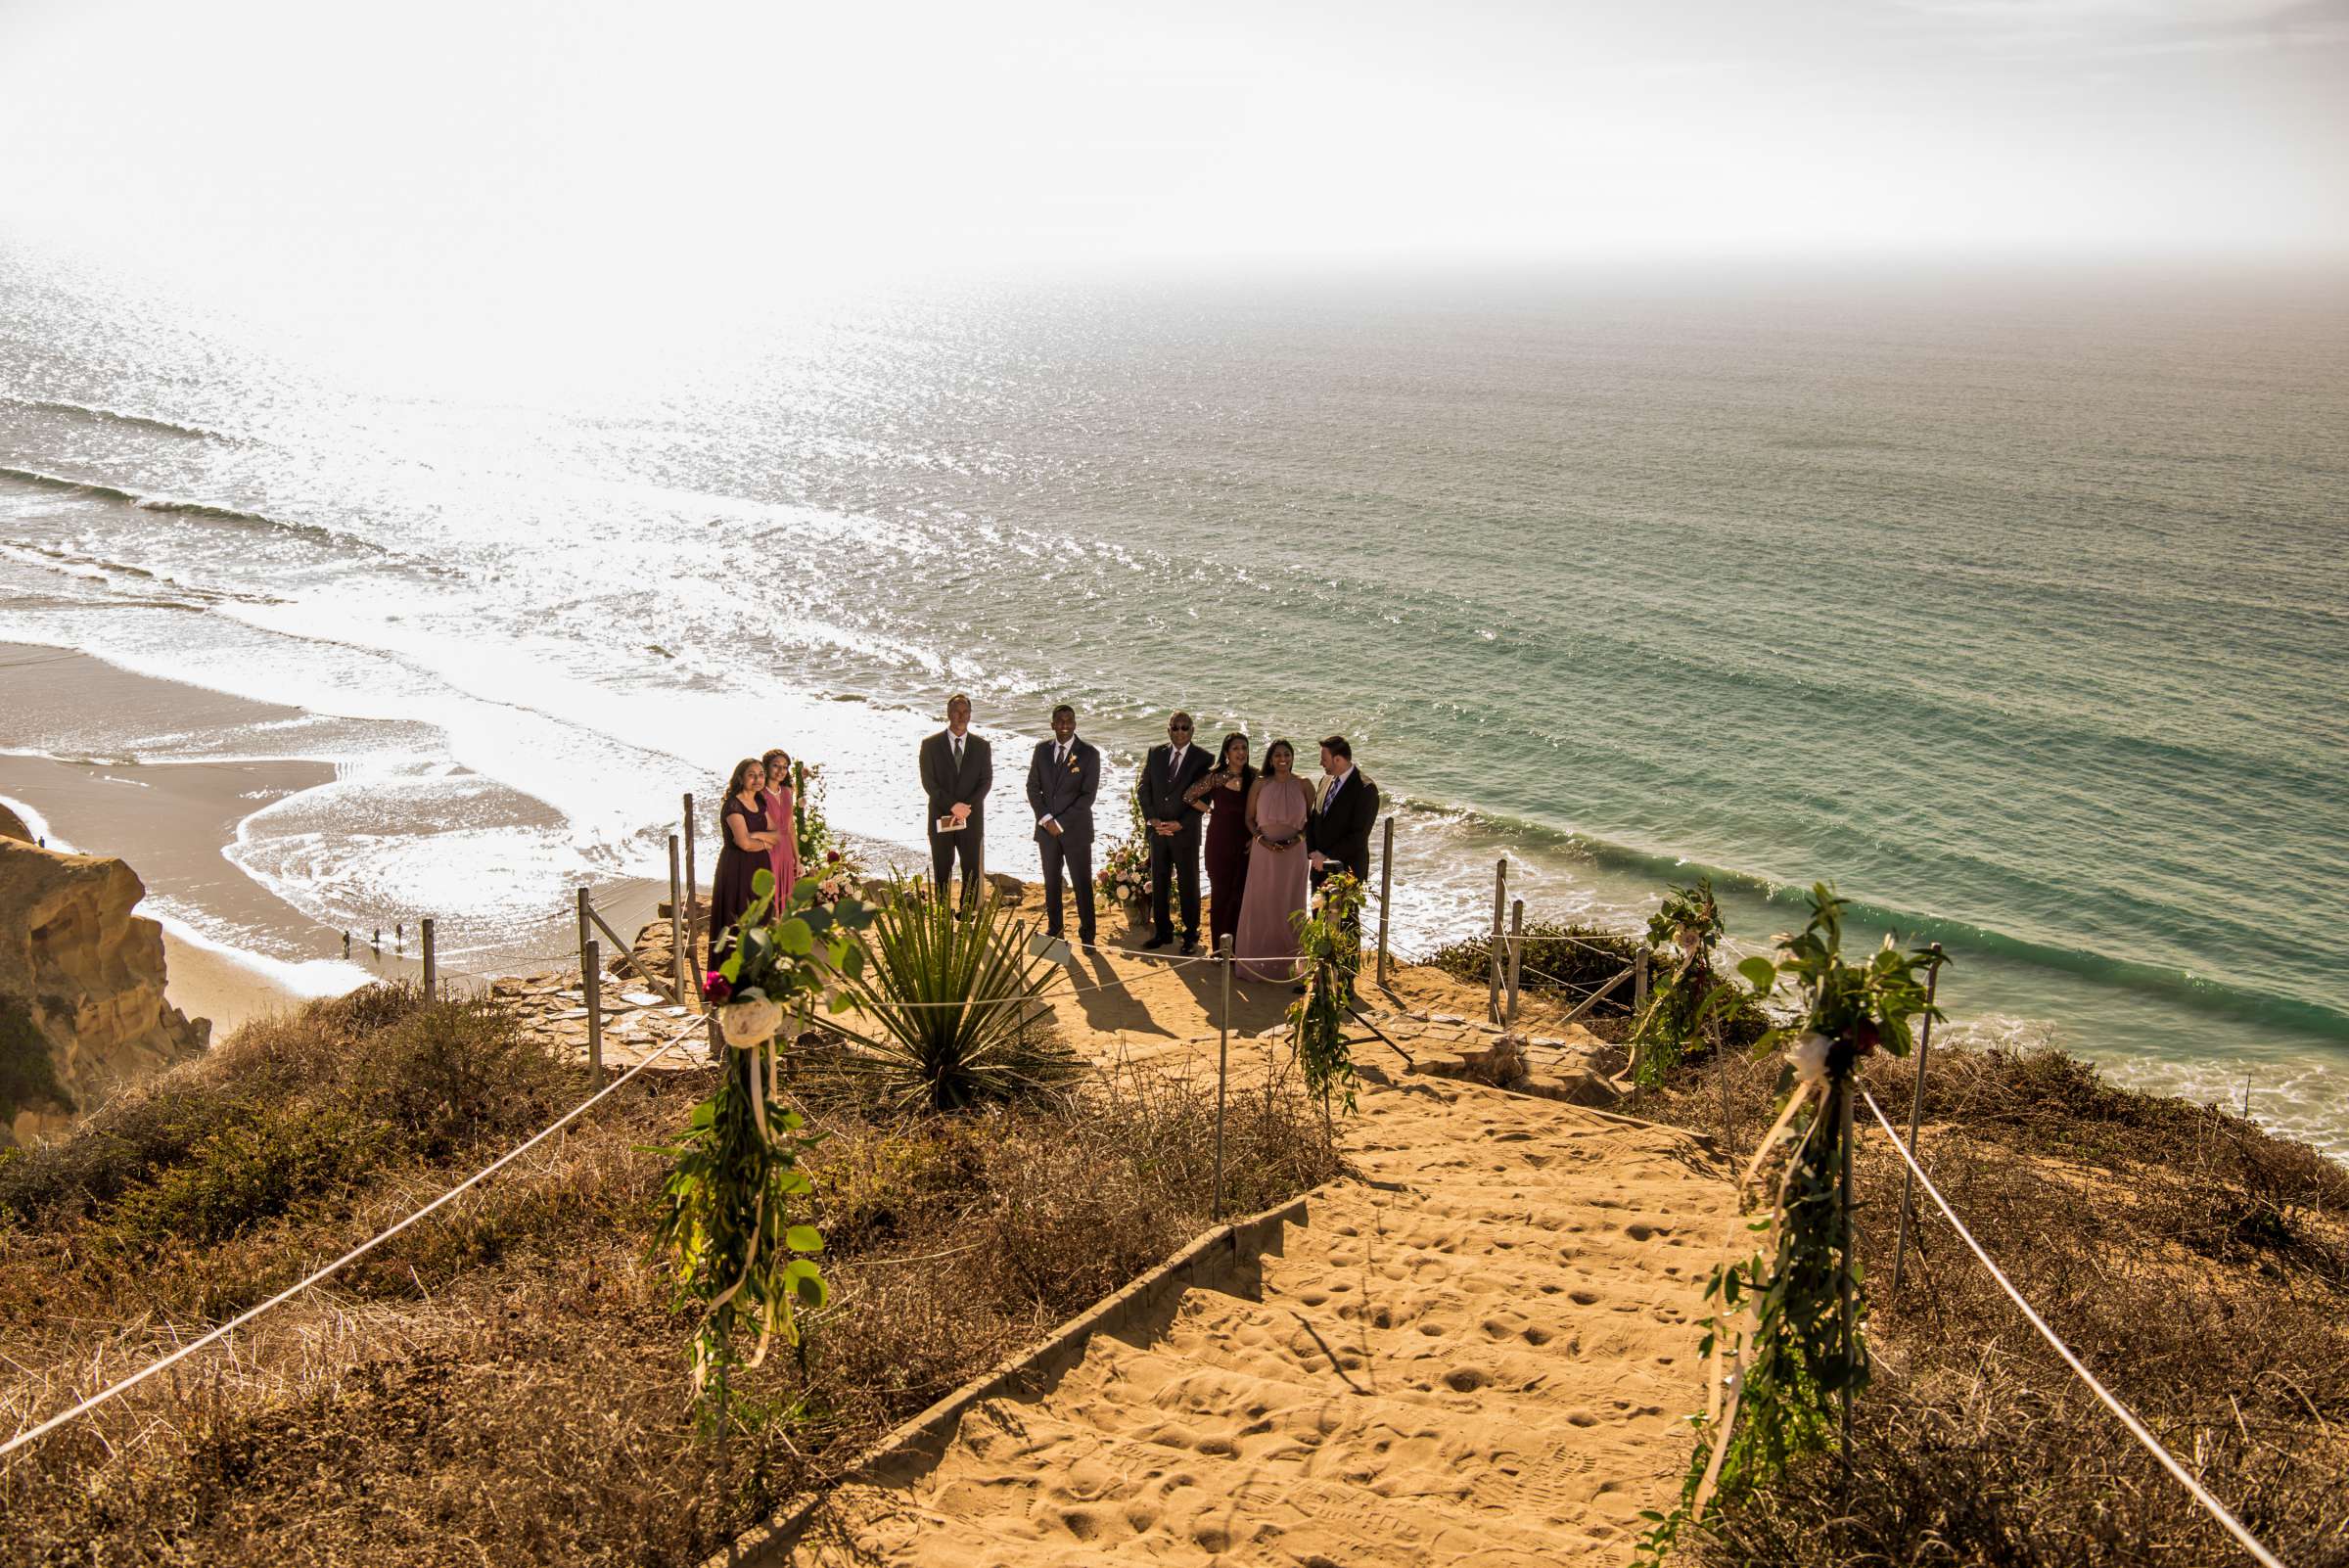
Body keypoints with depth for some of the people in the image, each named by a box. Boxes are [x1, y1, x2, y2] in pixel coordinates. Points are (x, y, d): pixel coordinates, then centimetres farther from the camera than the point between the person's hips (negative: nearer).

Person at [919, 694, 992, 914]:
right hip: (941, 818, -1)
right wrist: (952, 806, -15)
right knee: (942, 871, 3)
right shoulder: (931, 745, 1)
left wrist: (966, 806, -13)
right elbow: (928, 782, -5)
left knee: (972, 871, 1)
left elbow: (986, 781, 1)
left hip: (971, 818, 1)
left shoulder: (981, 745, 6)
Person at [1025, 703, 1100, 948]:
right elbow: (1033, 786, 6)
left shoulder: (1089, 753, -7)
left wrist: (1061, 823, -14)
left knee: (1082, 882, -1)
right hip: (1047, 827, 4)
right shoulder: (1042, 749, 5)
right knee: (1051, 880, 12)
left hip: (1076, 829, -4)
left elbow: (1088, 795, -11)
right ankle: (1053, 927, 25)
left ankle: (1087, 934, 7)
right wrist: (1045, 818, -8)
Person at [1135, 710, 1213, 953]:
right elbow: (1143, 787, 7)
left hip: (1185, 831, -3)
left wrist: (1180, 824, -15)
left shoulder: (1202, 759, -5)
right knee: (1159, 883, 10)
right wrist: (1151, 818, -6)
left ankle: (1191, 935, 14)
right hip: (1157, 829, 4)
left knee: (1189, 883, 4)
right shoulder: (1155, 753, 7)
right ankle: (1163, 931, 20)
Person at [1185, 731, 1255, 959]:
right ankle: (1219, 948, 12)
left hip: (1245, 842, 3)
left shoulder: (1253, 776, 0)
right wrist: (1212, 810, 3)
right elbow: (1189, 796, 0)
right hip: (1220, 840, -2)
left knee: (1241, 893, 5)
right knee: (1221, 892, 5)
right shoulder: (1216, 778, -9)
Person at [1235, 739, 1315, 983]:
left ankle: (1289, 962, 18)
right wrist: (1261, 838, -11)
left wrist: (1298, 838, -11)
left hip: (1293, 852, 0)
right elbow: (1249, 818, 5)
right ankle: (1258, 961, 13)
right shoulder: (1259, 785, 0)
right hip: (1264, 852, 0)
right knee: (1260, 904, 3)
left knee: (1290, 905, 7)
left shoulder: (1304, 786, -1)